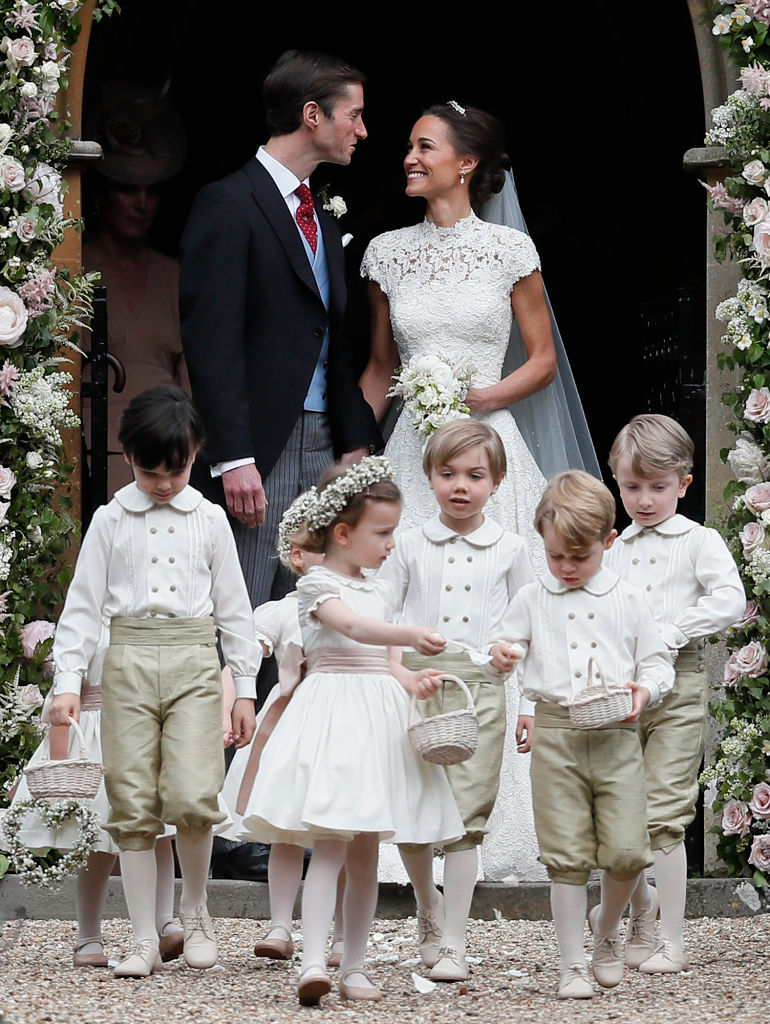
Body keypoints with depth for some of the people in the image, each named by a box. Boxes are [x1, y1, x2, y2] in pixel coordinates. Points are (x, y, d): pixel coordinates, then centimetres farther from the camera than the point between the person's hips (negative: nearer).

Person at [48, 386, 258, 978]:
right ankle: (145, 940, 5)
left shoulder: (209, 520, 9)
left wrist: (245, 687, 8)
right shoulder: (111, 520, 8)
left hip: (193, 662, -1)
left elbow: (233, 607, 12)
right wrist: (68, 679, -3)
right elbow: (83, 603, 7)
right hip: (129, 662, 1)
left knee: (192, 797, -14)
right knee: (133, 806, -1)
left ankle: (195, 907, 11)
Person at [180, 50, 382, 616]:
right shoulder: (228, 204, -8)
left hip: (321, 443, 8)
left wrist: (356, 441, 11)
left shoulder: (322, 217, 18)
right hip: (258, 451, -8)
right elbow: (212, 341, -14)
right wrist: (233, 458, -20)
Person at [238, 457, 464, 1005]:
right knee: (330, 844, -17)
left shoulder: (381, 591, 18)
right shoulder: (317, 584, -5)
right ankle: (313, 961, -24)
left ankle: (354, 968, 11)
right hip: (332, 709, -7)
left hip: (378, 715, 7)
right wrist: (411, 635, -39)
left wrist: (413, 680, -3)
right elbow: (354, 627, -24)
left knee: (367, 850, 7)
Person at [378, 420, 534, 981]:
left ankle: (453, 942, -1)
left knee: (464, 818, -6)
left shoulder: (509, 549, 8)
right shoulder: (411, 545, 8)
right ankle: (429, 912, 29)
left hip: (479, 689, -1)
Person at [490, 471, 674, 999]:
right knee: (567, 855, -1)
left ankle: (606, 926, 24)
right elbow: (506, 644, 13)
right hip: (556, 733, 0)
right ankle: (572, 964, 7)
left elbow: (658, 662, 9)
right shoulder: (533, 599, 10)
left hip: (616, 737, 0)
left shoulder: (627, 600, 8)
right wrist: (500, 656, -11)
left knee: (626, 851, -7)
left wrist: (645, 690, -12)